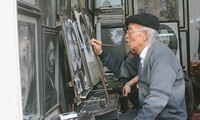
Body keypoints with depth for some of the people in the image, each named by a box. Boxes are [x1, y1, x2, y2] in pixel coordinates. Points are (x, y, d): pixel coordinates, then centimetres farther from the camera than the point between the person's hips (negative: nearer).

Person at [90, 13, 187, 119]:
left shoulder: (160, 53, -24)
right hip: (149, 111, 8)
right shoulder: (143, 54, 3)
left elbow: (158, 99, -33)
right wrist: (100, 53, 11)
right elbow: (122, 70, 20)